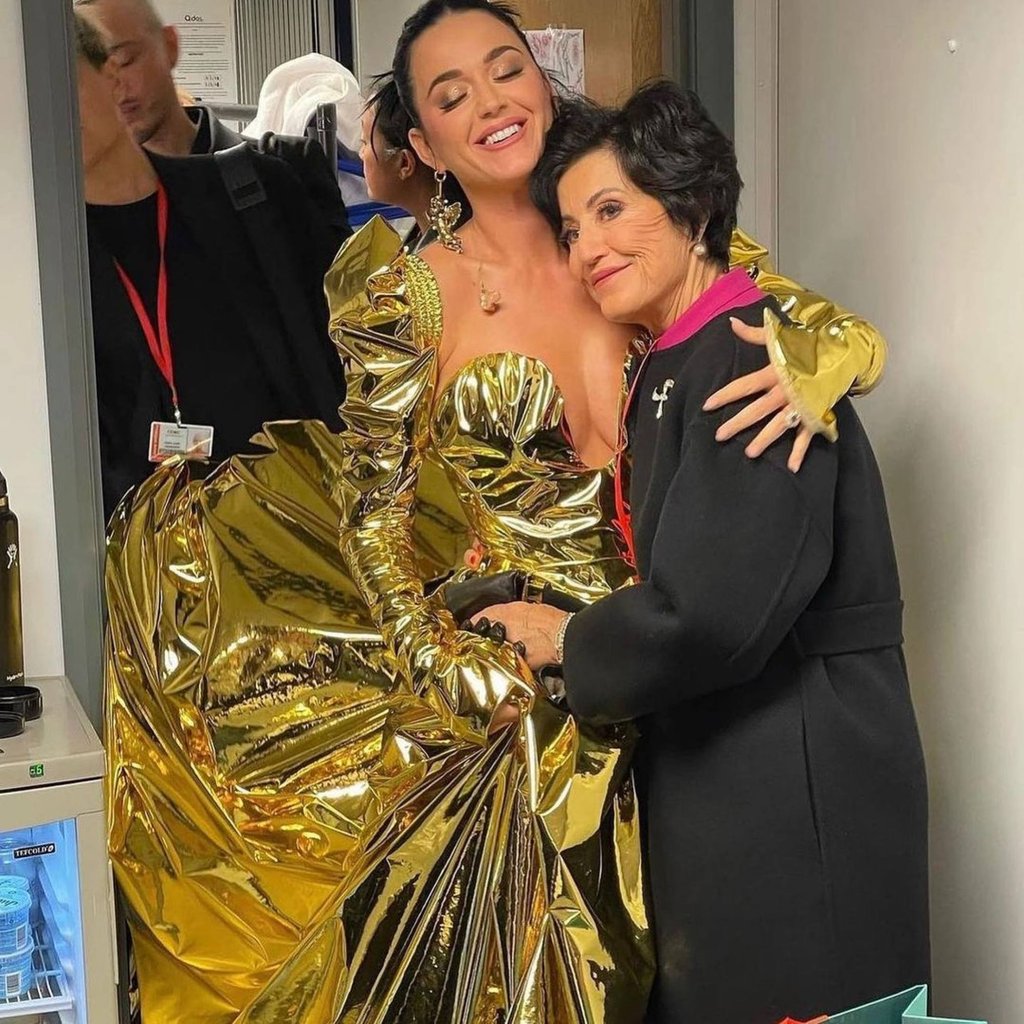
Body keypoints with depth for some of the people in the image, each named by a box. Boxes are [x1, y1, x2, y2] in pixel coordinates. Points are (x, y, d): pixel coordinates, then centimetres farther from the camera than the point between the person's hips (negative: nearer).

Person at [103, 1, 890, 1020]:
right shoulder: (410, 290, -6)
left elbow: (854, 332, 1)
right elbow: (375, 516, -1)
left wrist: (808, 365, -21)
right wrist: (449, 669, -12)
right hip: (508, 670, -2)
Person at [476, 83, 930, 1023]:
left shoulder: (754, 358, -19)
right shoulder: (671, 367, 10)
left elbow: (706, 613, -26)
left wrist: (568, 644, -10)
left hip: (796, 793, -9)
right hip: (714, 774, 9)